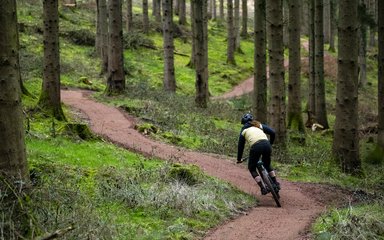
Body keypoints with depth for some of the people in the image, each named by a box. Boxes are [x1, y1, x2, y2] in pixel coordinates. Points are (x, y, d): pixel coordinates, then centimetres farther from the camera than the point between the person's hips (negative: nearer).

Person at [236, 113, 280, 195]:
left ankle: (263, 188, 5)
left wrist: (239, 159, 35)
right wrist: (270, 144, 30)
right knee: (267, 164, 32)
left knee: (252, 168, 18)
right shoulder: (259, 125, 27)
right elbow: (272, 132, 16)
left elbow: (240, 145, 25)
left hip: (255, 147, -3)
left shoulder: (244, 130, 24)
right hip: (266, 145, 3)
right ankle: (275, 183, 25)